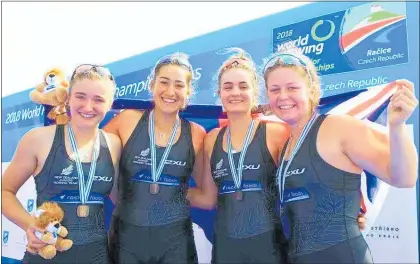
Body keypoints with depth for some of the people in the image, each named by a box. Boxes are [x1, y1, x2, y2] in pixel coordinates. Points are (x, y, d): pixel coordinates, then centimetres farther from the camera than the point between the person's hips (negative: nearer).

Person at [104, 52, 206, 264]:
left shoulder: (196, 134, -3)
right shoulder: (128, 120, -6)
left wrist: (176, 193, -5)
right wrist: (118, 197, -2)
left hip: (175, 237, 1)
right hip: (126, 235, 0)